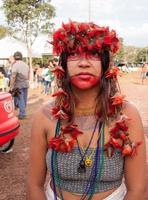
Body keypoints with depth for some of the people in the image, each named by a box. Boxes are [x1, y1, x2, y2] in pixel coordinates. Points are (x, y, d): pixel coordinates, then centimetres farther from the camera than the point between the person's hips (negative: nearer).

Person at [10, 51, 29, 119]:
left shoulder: (15, 65, -14)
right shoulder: (26, 65, 9)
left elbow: (13, 77, -20)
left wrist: (11, 86, -17)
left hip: (19, 85, -6)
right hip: (26, 84, 6)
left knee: (20, 100, -1)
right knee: (24, 99, 13)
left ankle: (22, 114, 2)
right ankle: (23, 113, 24)